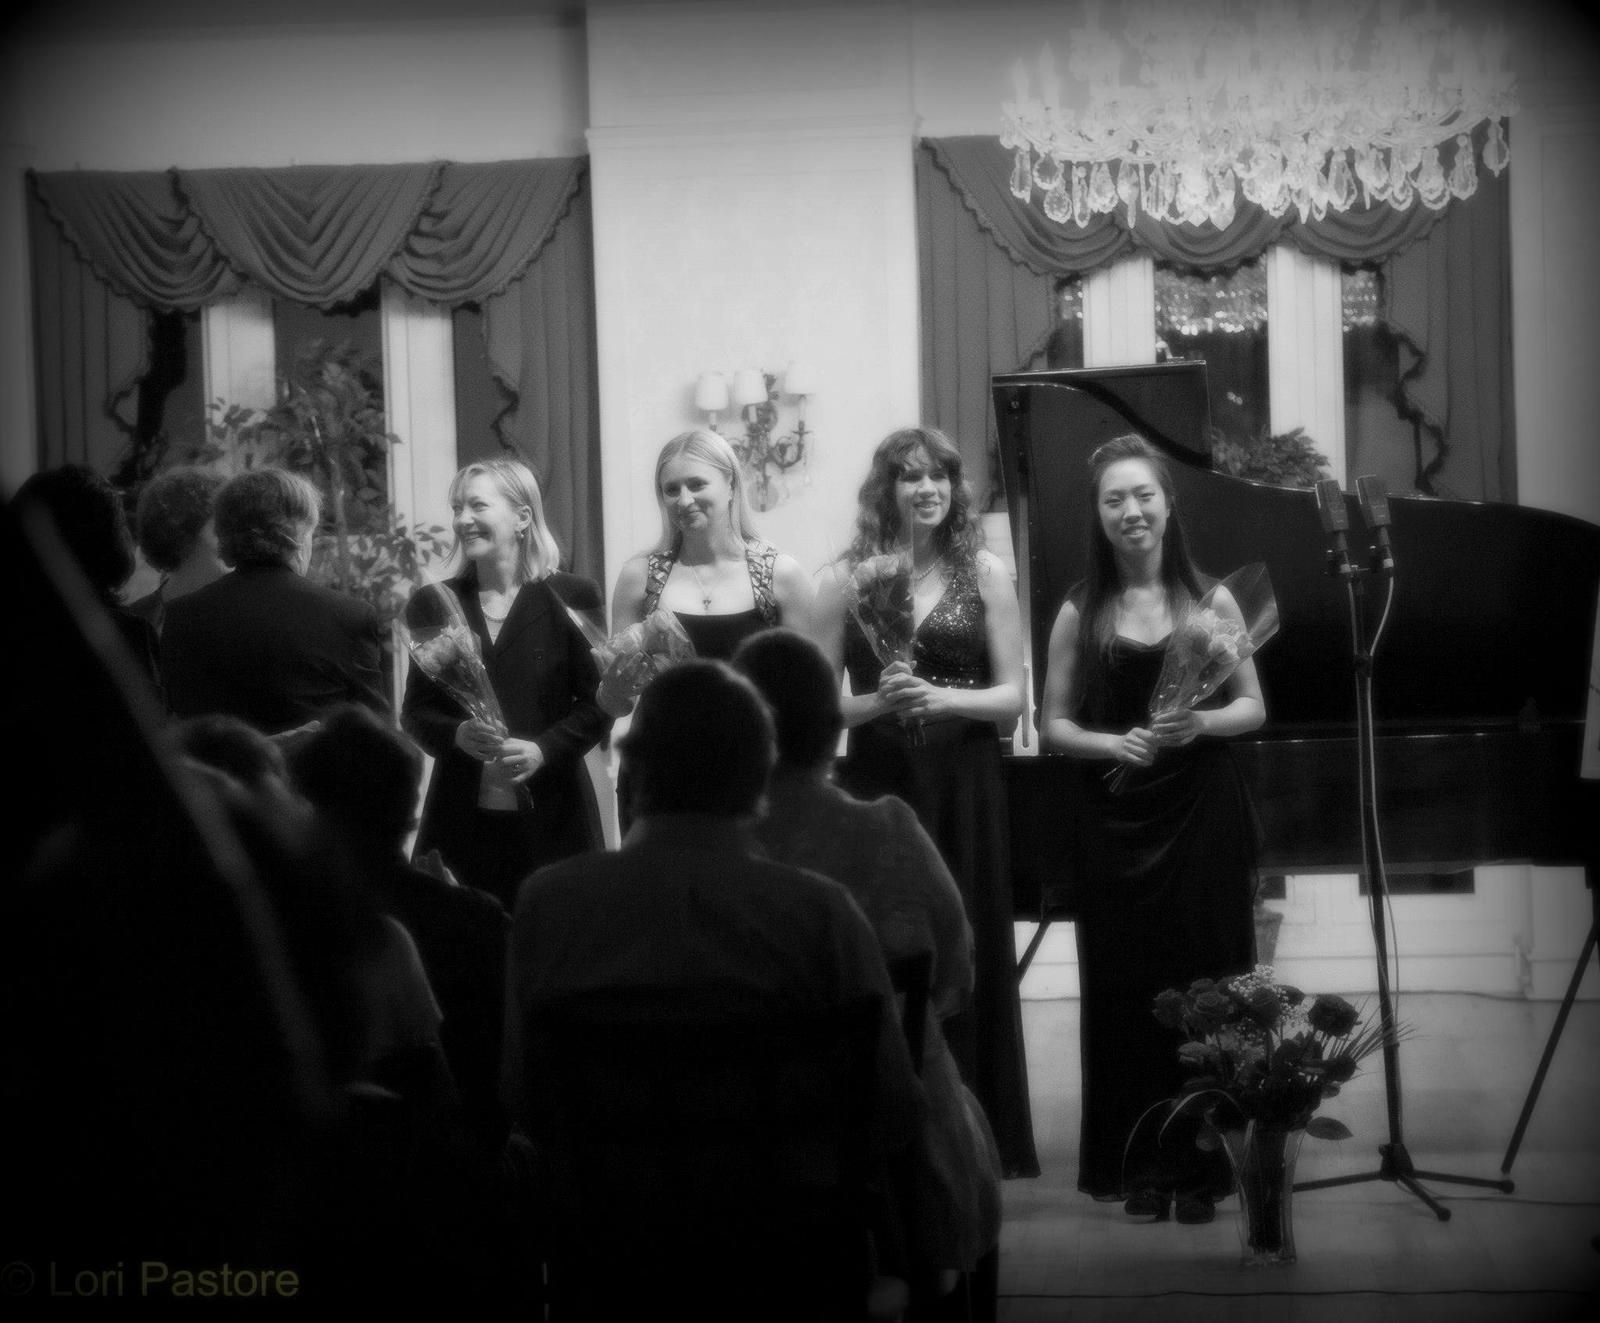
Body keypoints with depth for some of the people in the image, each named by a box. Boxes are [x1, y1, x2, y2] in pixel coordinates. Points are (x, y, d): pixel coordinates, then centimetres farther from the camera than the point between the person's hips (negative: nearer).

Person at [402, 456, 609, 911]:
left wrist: (544, 749, -15)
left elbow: (598, 703, 2)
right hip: (463, 821, 2)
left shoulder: (571, 598, 2)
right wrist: (457, 734, -12)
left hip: (551, 820, -2)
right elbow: (416, 710, 10)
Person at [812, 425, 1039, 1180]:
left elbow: (1011, 698, 2)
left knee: (966, 961, 2)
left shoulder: (984, 576, 5)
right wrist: (877, 702, -16)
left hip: (963, 791, 0)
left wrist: (943, 698, -15)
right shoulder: (847, 581, 4)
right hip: (876, 787, 0)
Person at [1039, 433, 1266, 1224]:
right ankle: (1140, 1165, 9)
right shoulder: (1081, 613, 4)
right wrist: (1114, 743, -13)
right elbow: (1054, 725, 5)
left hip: (1203, 810, 0)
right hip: (1118, 819, 1)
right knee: (1126, 991, 0)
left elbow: (1253, 707, 6)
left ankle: (1200, 1166, 6)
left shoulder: (1209, 598, 3)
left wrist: (1200, 723, -14)